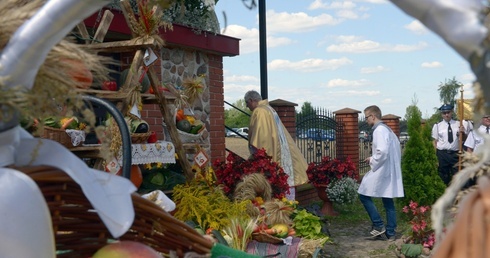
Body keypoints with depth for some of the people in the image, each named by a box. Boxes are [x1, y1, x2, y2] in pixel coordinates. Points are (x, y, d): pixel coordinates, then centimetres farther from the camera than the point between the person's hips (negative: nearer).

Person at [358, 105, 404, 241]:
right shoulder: (387, 129, 16)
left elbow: (382, 151, -25)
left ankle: (379, 226, 0)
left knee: (364, 195, 0)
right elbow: (396, 148, 19)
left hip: (381, 170, -9)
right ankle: (390, 233, 12)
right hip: (390, 171, 9)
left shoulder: (379, 130, -13)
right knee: (388, 202, 10)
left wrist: (372, 160, -10)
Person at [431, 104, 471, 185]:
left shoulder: (458, 124, 5)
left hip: (455, 154, 1)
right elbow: (435, 141, 1)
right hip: (442, 154, -1)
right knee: (443, 177, 8)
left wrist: (462, 132, -11)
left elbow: (463, 138, 10)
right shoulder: (437, 126, 1)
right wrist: (436, 155, -7)